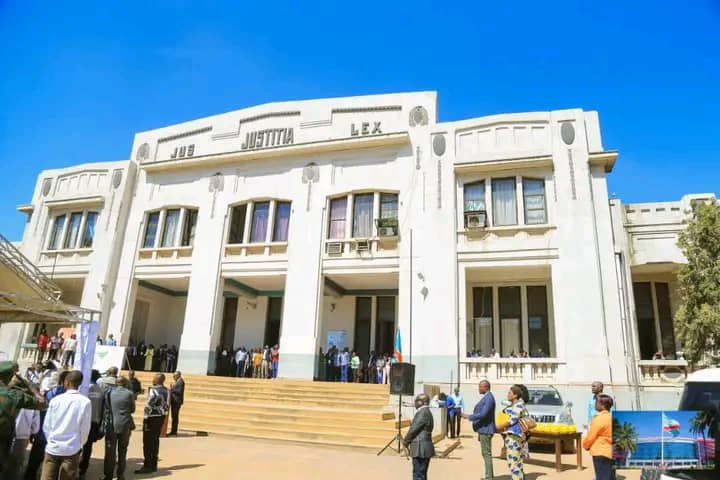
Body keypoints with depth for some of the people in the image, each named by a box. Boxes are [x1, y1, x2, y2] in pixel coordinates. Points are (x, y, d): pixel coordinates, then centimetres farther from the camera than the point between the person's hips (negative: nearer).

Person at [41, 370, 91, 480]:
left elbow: (46, 426, 2)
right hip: (72, 449, -1)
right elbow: (85, 429, -4)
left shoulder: (55, 400, -6)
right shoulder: (85, 402, -11)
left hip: (53, 448, 1)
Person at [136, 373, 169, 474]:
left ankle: (147, 466, 3)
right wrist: (163, 416, 16)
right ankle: (154, 465, 21)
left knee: (148, 442, 0)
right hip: (161, 416, 8)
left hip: (152, 417, -8)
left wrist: (146, 418, -16)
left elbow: (149, 406, -20)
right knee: (155, 440, 14)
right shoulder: (166, 391, 7)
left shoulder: (153, 390, -17)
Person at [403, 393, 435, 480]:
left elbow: (414, 429, -17)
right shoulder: (425, 412, 14)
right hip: (423, 448, 10)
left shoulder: (423, 412, -17)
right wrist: (408, 440, 8)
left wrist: (405, 440, -3)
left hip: (420, 449, -10)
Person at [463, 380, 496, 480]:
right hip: (483, 430, 10)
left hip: (486, 430, -10)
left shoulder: (489, 398, -18)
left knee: (486, 454, -5)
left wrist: (468, 417, -16)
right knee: (486, 453, 14)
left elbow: (483, 414, -26)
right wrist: (480, 432, 19)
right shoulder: (486, 397, 13)